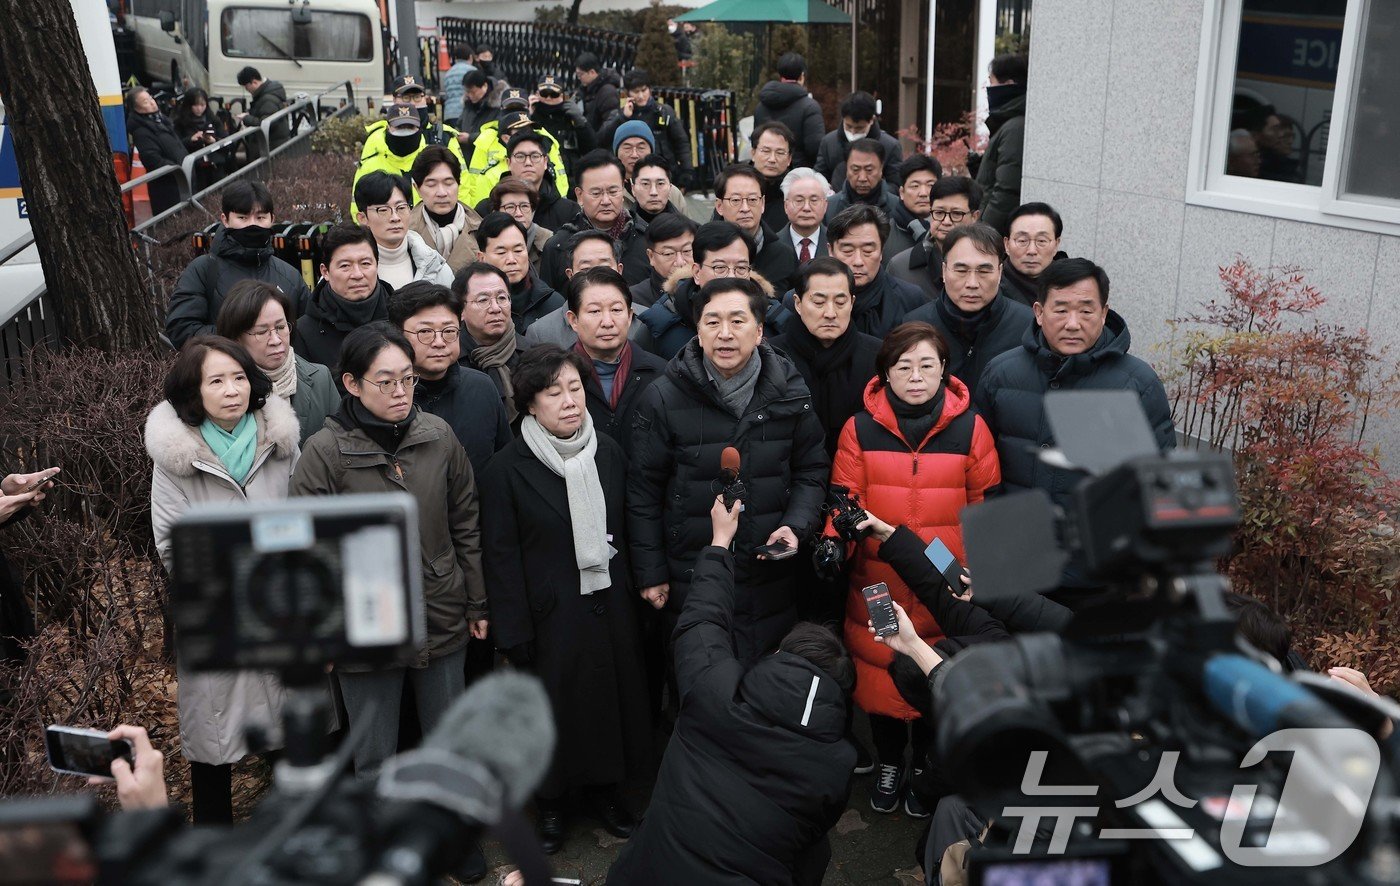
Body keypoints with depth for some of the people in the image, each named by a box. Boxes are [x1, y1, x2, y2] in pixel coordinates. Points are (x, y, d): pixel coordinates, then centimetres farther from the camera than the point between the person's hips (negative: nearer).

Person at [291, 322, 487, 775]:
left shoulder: (439, 436, -3)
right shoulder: (324, 452, -13)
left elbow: (465, 526, 6)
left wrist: (477, 604, 9)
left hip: (444, 621, 3)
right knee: (375, 761, 12)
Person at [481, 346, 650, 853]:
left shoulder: (608, 453, 1)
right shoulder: (507, 469, -11)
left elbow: (627, 530, 8)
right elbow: (502, 558, -10)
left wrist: (639, 588, 6)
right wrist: (515, 635, -11)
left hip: (611, 606, 4)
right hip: (552, 615, -4)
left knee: (613, 695, 14)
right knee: (555, 706, 9)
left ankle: (605, 788, 37)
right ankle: (551, 803, 33)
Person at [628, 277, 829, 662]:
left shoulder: (789, 392, -1)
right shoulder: (663, 398, -8)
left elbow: (811, 471, 9)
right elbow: (644, 493, -3)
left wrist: (796, 525, -9)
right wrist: (650, 573, -3)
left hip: (772, 583, 2)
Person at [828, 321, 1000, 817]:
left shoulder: (970, 428, -3)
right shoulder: (860, 429, -3)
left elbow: (986, 506, 3)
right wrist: (834, 544, -20)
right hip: (877, 585, 0)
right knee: (879, 675, 11)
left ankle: (925, 766, 36)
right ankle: (888, 764, 36)